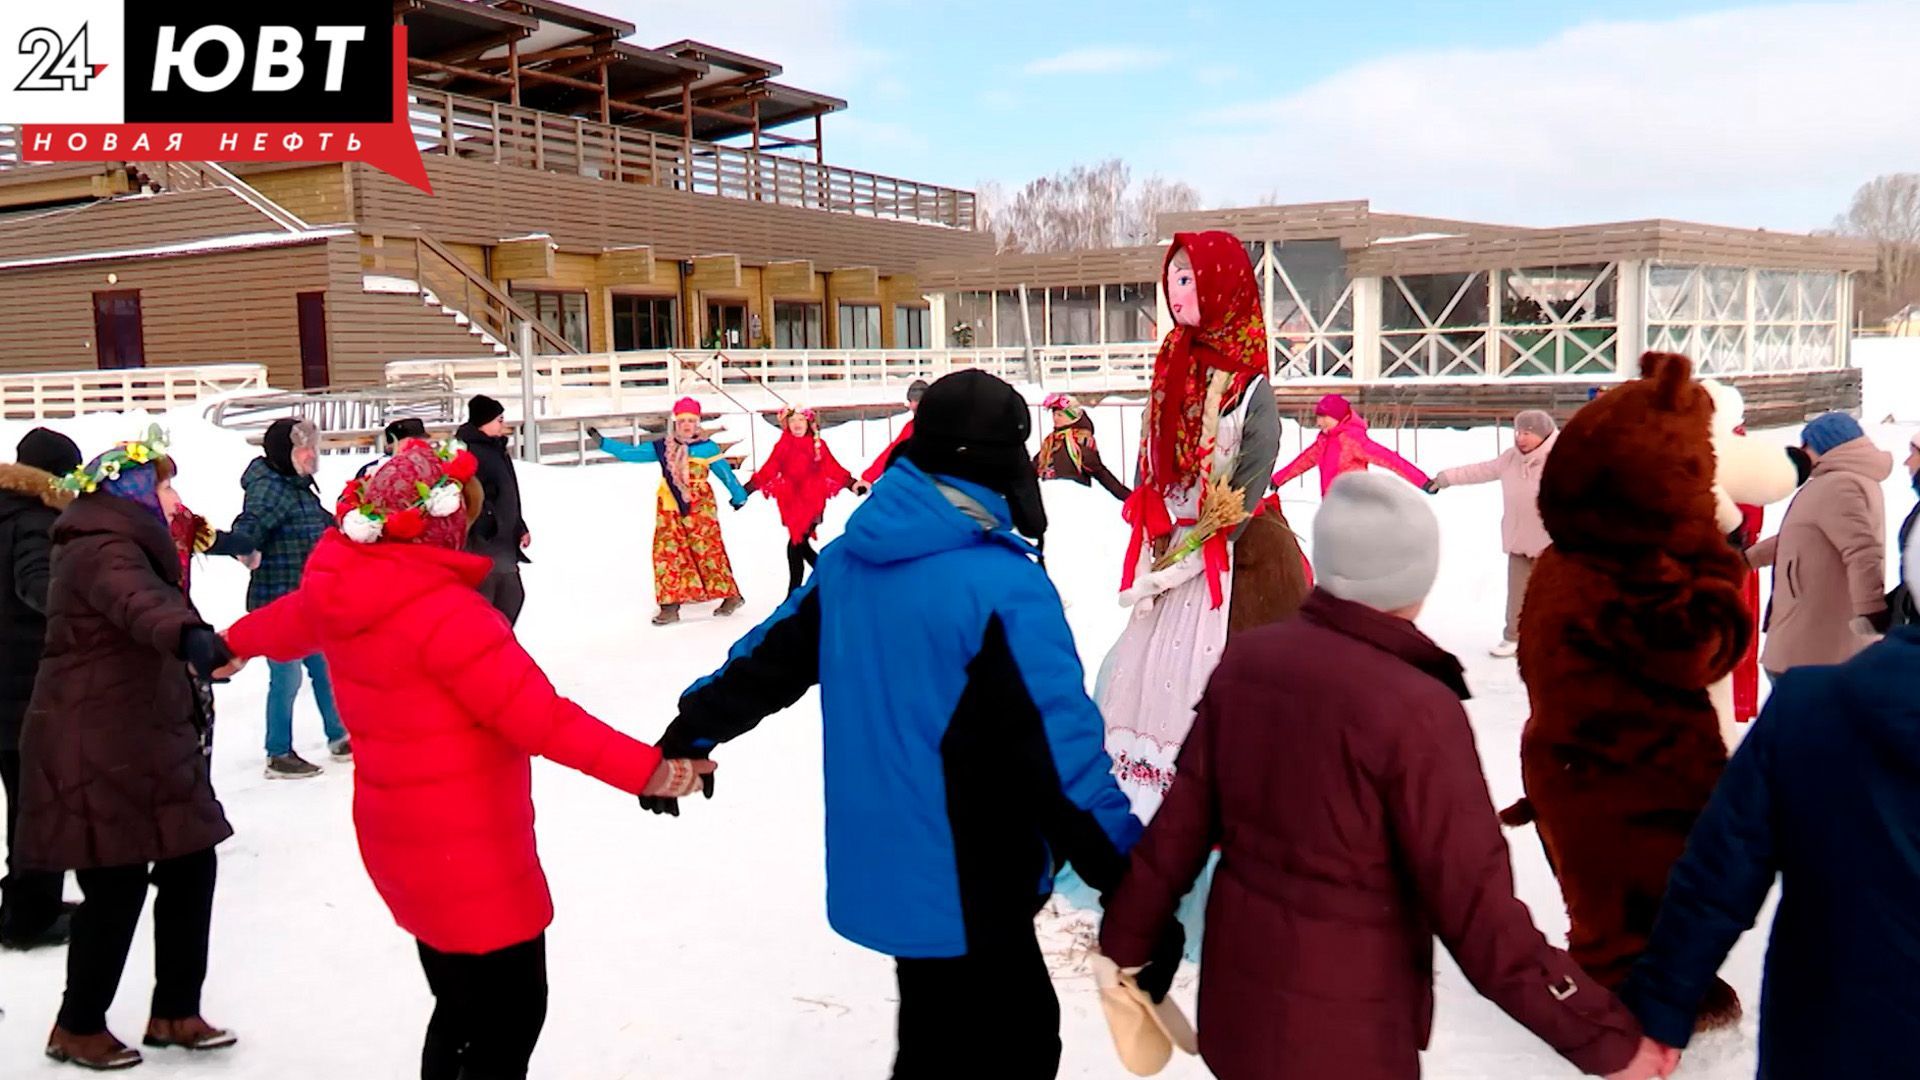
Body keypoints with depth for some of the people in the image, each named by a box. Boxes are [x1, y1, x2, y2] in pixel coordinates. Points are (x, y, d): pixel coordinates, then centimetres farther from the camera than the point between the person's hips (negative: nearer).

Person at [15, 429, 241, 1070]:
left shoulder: (121, 546, 18)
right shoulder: (105, 550, -16)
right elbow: (139, 603, -40)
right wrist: (196, 640, -58)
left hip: (141, 745, 10)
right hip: (99, 751, -10)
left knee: (190, 868, 8)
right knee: (118, 888, -2)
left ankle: (174, 1012, 19)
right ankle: (78, 1028, 17)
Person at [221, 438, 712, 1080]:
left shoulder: (343, 587, 1)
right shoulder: (444, 613, -27)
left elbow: (291, 618, 24)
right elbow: (539, 716, -29)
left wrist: (237, 641, 46)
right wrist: (645, 768, -27)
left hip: (403, 840, 9)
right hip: (468, 854, -9)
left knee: (462, 1012, 25)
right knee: (510, 1019, 8)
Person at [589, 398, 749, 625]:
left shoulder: (707, 447, 1)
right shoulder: (662, 447, 9)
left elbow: (725, 473, 7)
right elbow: (631, 453, 12)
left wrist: (739, 496, 12)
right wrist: (602, 442, 10)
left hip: (700, 509, -3)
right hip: (669, 510, 4)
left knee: (709, 551, -4)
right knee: (666, 553, -2)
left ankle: (731, 595, 11)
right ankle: (670, 605, 2)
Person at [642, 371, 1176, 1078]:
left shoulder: (850, 561, 1)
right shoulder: (1003, 586, -21)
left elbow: (768, 660, 13)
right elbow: (1063, 751, -24)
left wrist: (687, 736, 26)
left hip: (879, 872, 7)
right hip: (965, 887, -7)